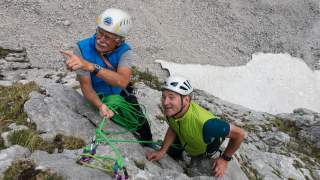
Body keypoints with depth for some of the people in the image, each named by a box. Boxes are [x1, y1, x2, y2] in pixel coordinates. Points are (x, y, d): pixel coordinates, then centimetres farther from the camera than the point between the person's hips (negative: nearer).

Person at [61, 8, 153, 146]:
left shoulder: (125, 51, -28)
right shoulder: (82, 49, -29)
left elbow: (122, 81, -48)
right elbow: (86, 86, -28)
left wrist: (90, 66, -61)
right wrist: (101, 106, -48)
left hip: (122, 95, 1)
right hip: (98, 98, 0)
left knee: (142, 126, 3)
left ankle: (148, 149, 35)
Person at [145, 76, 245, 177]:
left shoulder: (205, 123, -47)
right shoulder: (171, 110, -30)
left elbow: (239, 134, -33)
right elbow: (173, 128, -7)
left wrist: (225, 159, -18)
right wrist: (162, 151, -17)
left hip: (205, 150, -4)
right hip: (184, 140, 5)